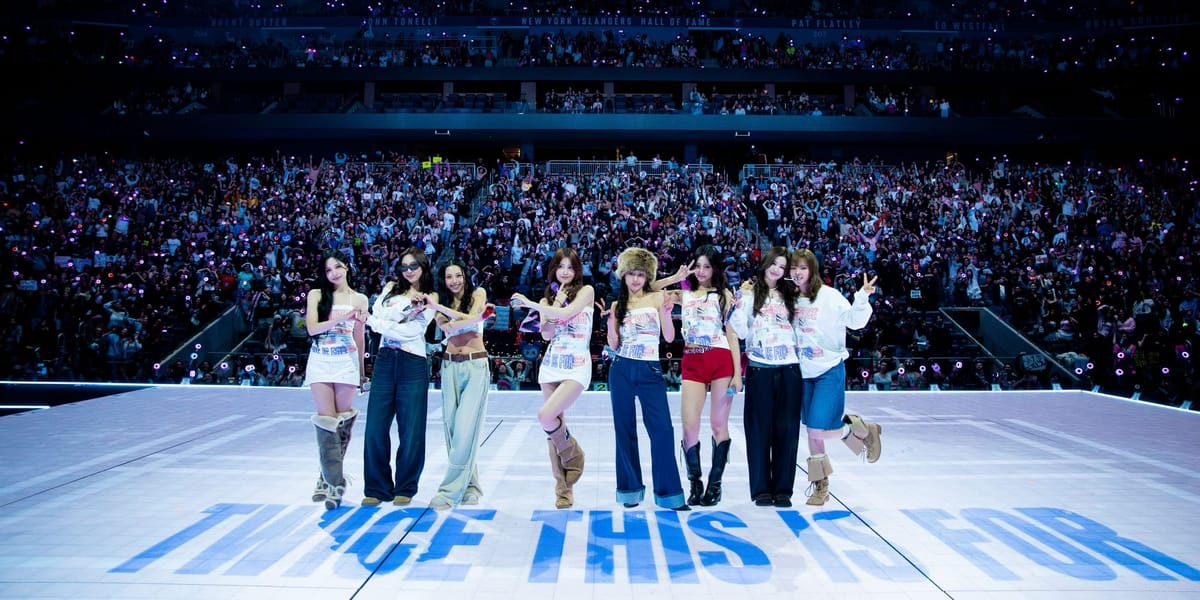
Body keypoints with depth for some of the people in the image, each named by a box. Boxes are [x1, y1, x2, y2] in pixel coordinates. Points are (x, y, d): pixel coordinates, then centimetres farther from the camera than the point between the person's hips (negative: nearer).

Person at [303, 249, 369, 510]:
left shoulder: (359, 299, 8)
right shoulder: (316, 294, 6)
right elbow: (312, 328, -6)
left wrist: (362, 371, 15)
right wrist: (342, 318, -16)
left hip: (347, 363, 1)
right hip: (320, 362, 0)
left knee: (342, 422, 2)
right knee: (326, 422, -4)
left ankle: (329, 477, 15)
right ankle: (335, 483, -3)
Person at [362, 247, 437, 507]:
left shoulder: (430, 298, 6)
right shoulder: (391, 288, 15)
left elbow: (411, 332, -6)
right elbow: (377, 316, -1)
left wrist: (374, 322, -5)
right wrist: (407, 310, -10)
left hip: (413, 365, -2)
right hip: (385, 361, 2)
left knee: (411, 429, 0)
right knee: (375, 427, -1)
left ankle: (405, 488, 14)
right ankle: (376, 488, 11)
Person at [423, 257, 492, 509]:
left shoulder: (478, 293, 4)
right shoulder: (441, 300, 11)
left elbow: (471, 319, -14)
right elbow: (445, 328, -6)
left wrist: (441, 308, -9)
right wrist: (470, 319, -15)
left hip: (476, 366, -4)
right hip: (450, 366, 4)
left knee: (465, 428, -10)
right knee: (451, 427, 2)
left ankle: (451, 490, -7)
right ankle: (469, 486, 13)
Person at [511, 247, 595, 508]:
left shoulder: (586, 291, 1)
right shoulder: (548, 298, 13)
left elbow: (566, 313, -17)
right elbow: (546, 334, -1)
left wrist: (529, 303, -10)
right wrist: (556, 302, -8)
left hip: (577, 368, -5)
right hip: (551, 366, 5)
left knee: (546, 417, -22)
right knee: (554, 426, 4)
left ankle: (573, 454, 7)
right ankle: (563, 488, 15)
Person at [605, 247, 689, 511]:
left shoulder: (657, 298, 3)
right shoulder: (618, 305, 9)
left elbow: (669, 337, -2)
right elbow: (614, 345, 5)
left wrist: (666, 313, -18)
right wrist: (610, 321, -11)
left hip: (650, 370, -2)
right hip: (622, 370, 2)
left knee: (662, 429, -9)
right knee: (625, 429, 5)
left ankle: (668, 492, -1)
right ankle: (631, 489, 17)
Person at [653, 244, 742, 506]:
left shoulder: (724, 294, 8)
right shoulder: (684, 294, 15)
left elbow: (732, 334, 3)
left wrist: (737, 372, -4)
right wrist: (676, 277, 1)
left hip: (722, 361, -2)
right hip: (692, 363, 2)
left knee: (718, 424, 2)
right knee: (689, 426, -5)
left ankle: (715, 484, 13)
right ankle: (695, 484, 10)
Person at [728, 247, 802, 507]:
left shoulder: (788, 295, 15)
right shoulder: (750, 293, 3)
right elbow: (740, 331, -3)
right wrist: (742, 301, -13)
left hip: (789, 368, 3)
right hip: (760, 368, -3)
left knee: (786, 428, 3)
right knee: (760, 427, 1)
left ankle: (783, 488, 10)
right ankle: (761, 488, 8)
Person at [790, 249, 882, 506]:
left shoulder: (829, 296, -12)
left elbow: (855, 321, -12)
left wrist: (862, 297, -30)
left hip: (830, 371, -4)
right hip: (803, 373, 5)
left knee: (819, 431, -12)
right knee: (811, 430, 9)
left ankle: (863, 429, 18)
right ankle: (820, 485, 24)